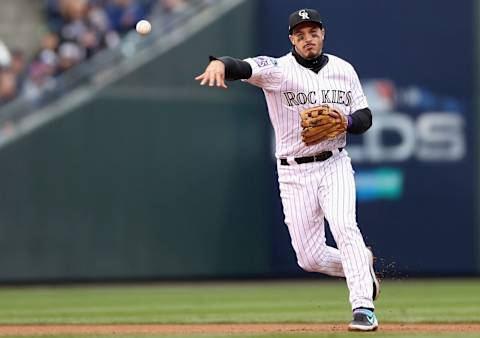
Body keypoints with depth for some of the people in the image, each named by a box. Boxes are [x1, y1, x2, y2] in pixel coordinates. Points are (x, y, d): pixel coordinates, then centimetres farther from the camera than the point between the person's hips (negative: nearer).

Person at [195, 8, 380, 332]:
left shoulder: (343, 70, 4)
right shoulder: (277, 69, -7)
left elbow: (365, 116, 11)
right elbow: (243, 67, -28)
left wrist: (347, 122, -13)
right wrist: (220, 63, -51)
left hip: (334, 165, 0)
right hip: (294, 173, 0)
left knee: (344, 226, -24)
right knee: (310, 259, 0)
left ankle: (364, 308, -23)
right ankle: (360, 263, 31)